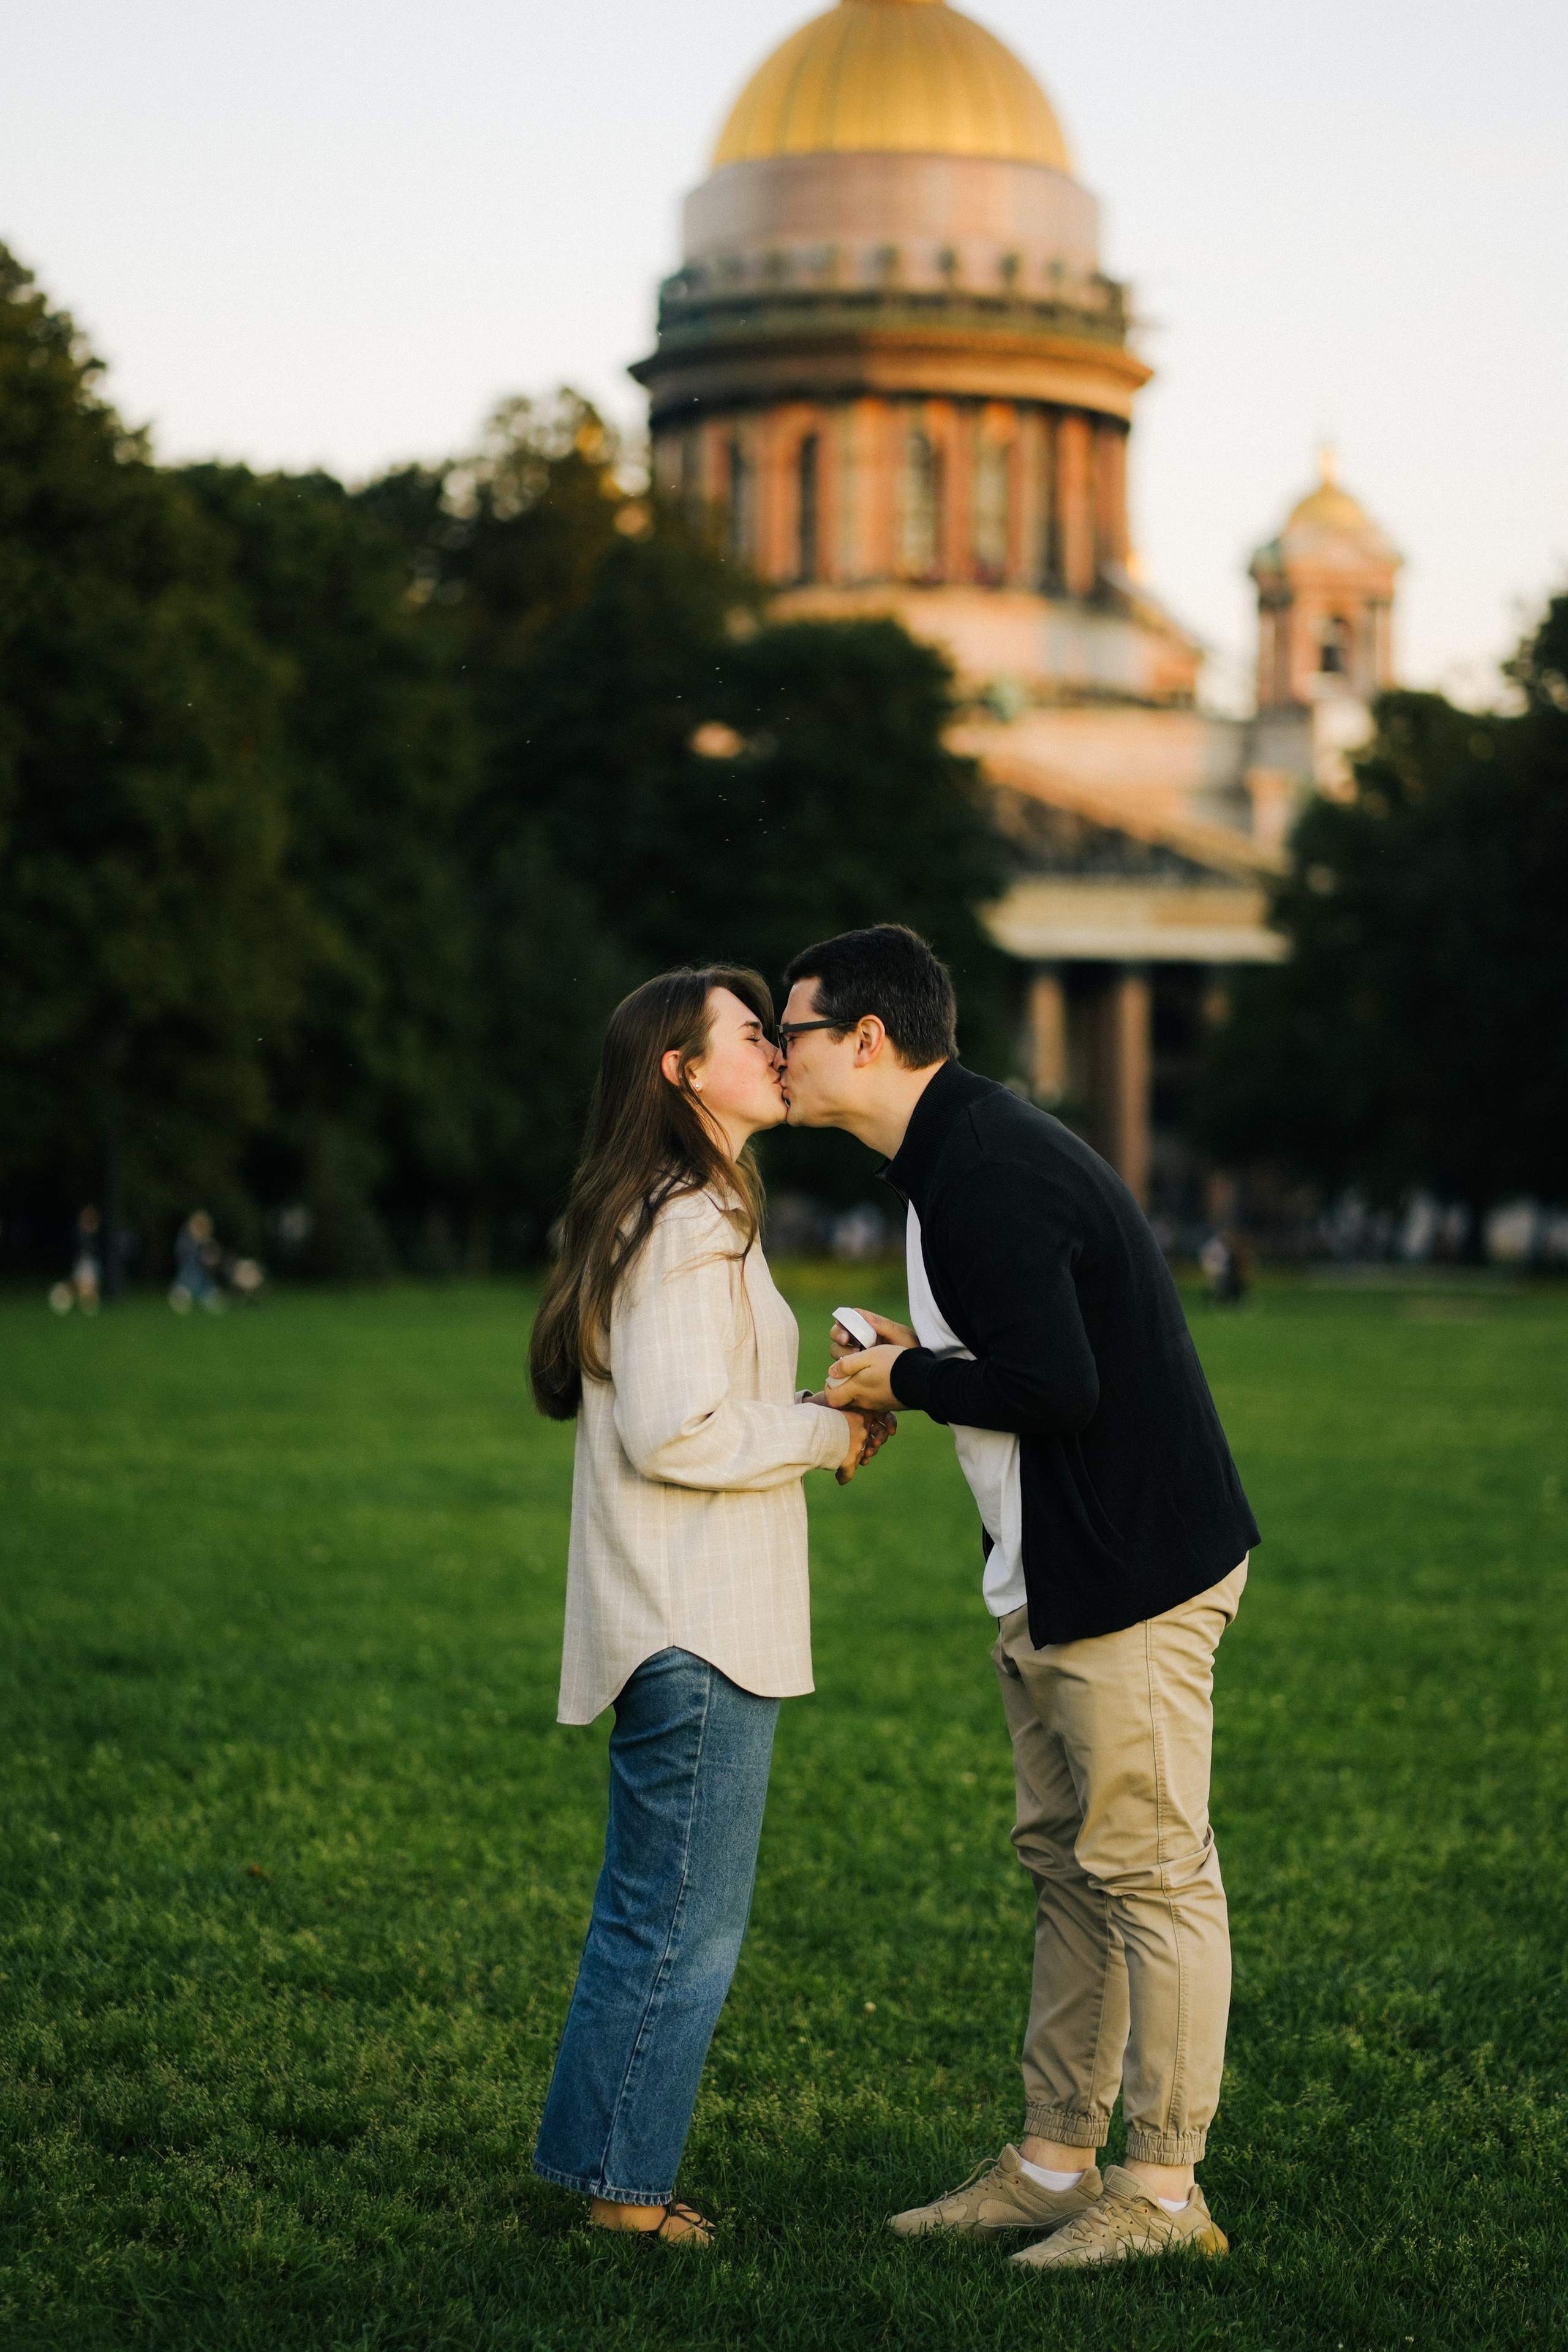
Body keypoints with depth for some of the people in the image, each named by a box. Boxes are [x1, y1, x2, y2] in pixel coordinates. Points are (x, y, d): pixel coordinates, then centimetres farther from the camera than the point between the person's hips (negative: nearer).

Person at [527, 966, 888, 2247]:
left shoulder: (691, 1216, 17)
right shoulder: (690, 1227, -16)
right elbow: (673, 1433, -22)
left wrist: (819, 1410, 10)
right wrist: (826, 1432, -10)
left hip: (688, 1626, 11)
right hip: (698, 1633, -11)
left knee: (659, 1920, 15)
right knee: (684, 1928, -3)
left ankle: (602, 2167, 22)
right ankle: (622, 2185, 5)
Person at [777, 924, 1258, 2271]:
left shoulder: (986, 1176, -20)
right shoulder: (969, 1149, 14)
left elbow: (1054, 1388, -26)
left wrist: (909, 1380, -12)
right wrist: (915, 1369, 7)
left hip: (1131, 1577, -11)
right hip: (1048, 1583, 11)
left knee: (1151, 1871, -3)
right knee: (1065, 1869, 14)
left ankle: (1164, 2188, 3)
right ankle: (1054, 2163, 22)